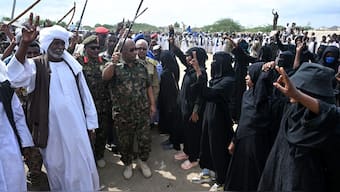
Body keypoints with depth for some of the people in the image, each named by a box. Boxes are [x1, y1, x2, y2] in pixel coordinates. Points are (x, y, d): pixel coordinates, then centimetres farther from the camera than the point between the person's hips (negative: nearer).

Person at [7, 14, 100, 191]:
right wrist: (24, 43, -40)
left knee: (80, 163, 11)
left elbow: (85, 95, 7)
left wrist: (91, 122, 7)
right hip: (51, 127, -2)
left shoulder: (72, 65, 5)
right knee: (55, 165, 16)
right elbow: (15, 77, -28)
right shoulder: (36, 65, -5)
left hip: (75, 125, 2)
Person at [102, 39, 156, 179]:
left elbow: (148, 86, 9)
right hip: (123, 114, -2)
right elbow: (105, 77, -26)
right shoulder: (114, 67, -4)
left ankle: (142, 161, 37)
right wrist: (113, 63, -40)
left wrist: (152, 104, 5)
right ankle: (128, 164, 38)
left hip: (143, 112, 3)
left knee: (145, 140, 11)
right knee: (125, 142, 13)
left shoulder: (141, 65, 6)